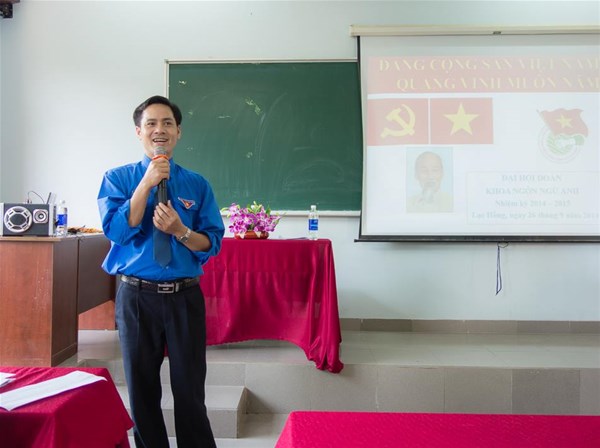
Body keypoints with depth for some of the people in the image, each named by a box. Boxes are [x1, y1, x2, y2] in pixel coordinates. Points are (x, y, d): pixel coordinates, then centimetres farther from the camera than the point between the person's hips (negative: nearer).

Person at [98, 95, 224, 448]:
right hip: (136, 297, 0)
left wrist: (180, 231, -19)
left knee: (190, 390, 7)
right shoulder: (118, 178, 2)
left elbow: (213, 244, -1)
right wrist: (147, 183, -17)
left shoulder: (197, 184, 3)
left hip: (186, 297, 0)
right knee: (142, 391, 15)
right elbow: (116, 231, -12)